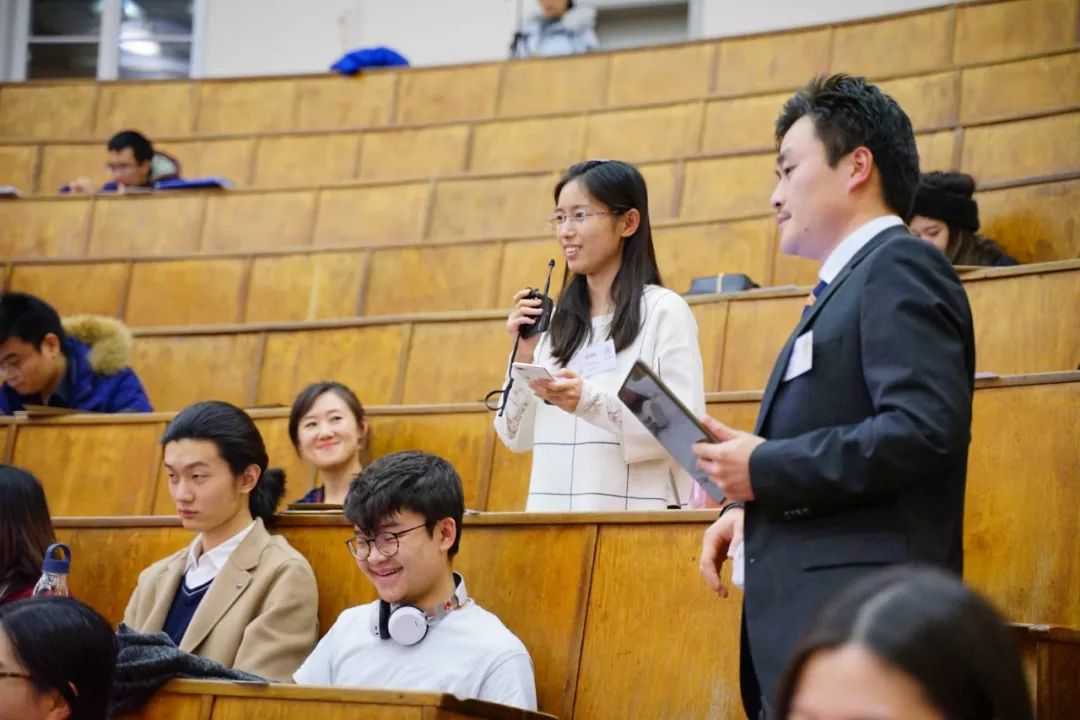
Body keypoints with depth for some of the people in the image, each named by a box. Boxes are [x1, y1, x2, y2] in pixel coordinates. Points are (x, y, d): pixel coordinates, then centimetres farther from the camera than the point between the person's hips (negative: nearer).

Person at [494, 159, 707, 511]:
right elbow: (519, 437, 12)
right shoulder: (557, 321, 12)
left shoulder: (664, 311, -4)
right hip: (552, 513, 5)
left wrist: (591, 402, -23)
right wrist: (523, 355, -1)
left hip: (633, 518, -5)